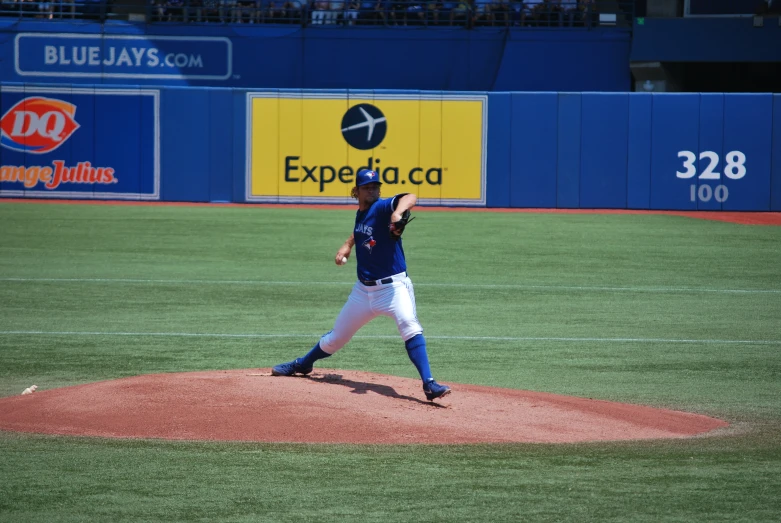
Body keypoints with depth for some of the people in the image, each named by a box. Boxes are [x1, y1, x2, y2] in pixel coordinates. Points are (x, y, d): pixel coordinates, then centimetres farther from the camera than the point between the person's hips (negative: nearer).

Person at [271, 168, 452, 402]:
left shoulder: (382, 208, -14)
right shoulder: (360, 214, 7)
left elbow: (410, 198, -36)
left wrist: (397, 212, -56)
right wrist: (347, 246, 14)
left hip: (393, 286, -7)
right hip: (363, 289, 7)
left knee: (409, 325, -33)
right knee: (336, 337, 20)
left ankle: (429, 385, -35)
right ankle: (302, 365, 46)